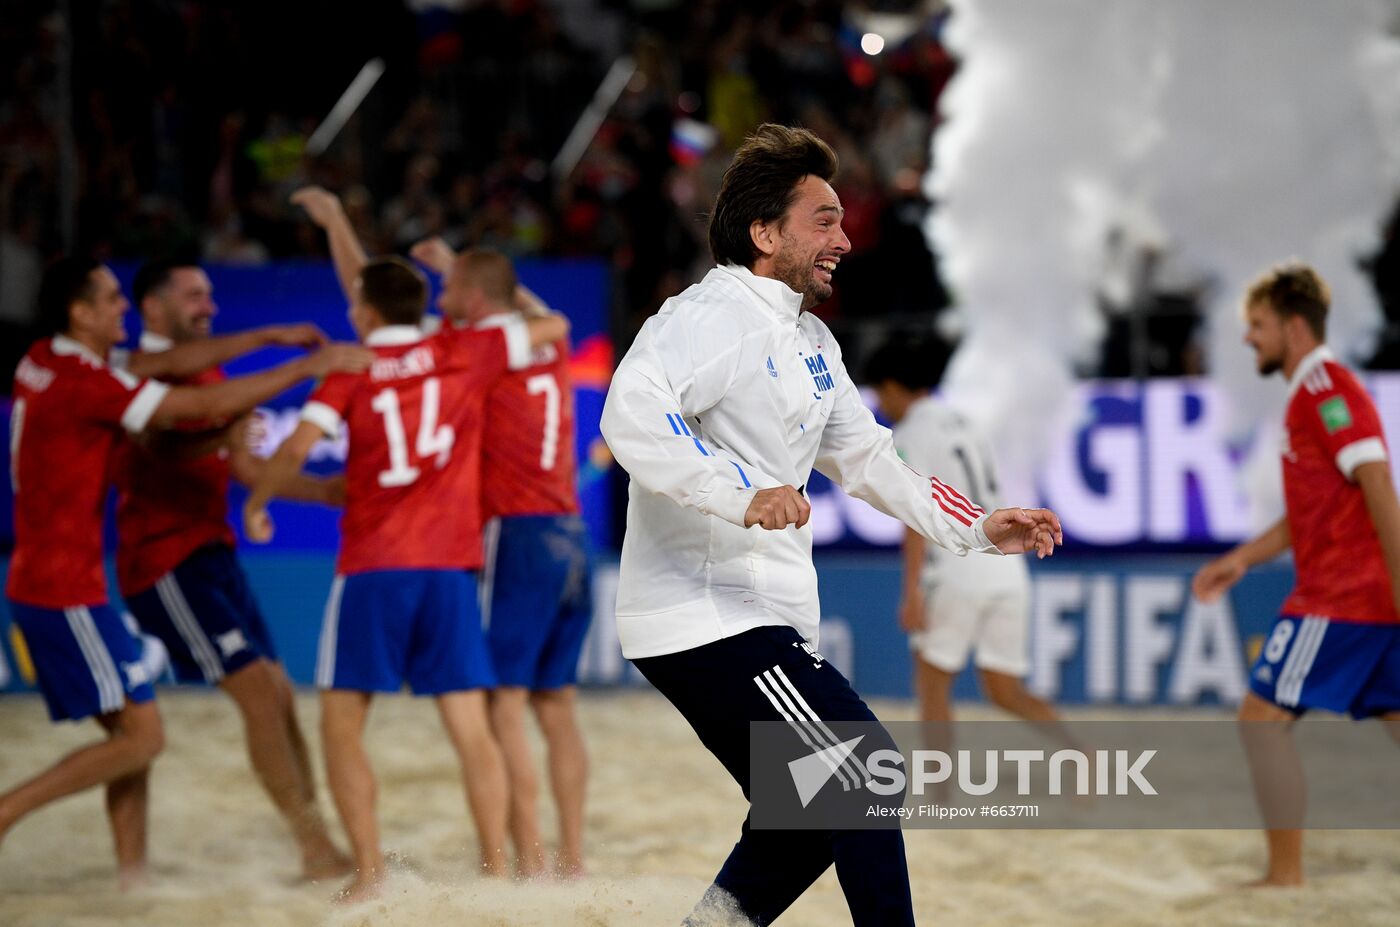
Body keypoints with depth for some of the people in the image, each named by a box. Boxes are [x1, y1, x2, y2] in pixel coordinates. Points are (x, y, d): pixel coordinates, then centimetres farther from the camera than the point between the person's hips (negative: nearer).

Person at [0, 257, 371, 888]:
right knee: (140, 736, -6)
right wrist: (309, 367, -11)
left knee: (129, 731, 12)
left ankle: (131, 872, 10)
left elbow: (170, 364, 12)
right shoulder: (83, 382, -19)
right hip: (66, 591, -10)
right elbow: (209, 404, -17)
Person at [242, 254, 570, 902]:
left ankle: (369, 873, -4)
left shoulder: (354, 369, 2)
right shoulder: (463, 353, 7)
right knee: (470, 726, 5)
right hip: (450, 565, 3)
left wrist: (255, 502, 5)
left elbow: (299, 445, -12)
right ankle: (496, 869, 2)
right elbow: (555, 327, 18)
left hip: (372, 567, -2)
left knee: (342, 723, 4)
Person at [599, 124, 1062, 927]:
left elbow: (865, 459, 26)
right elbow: (631, 414, -30)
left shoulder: (811, 340, 18)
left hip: (759, 619, 10)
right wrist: (744, 495, -38)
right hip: (709, 615, -10)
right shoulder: (714, 315, -13)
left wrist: (980, 528, 18)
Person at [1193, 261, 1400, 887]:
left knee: (1262, 718, -4)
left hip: (1338, 598, -10)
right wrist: (1243, 558, 19)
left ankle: (1285, 876, -2)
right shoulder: (1317, 389, 19)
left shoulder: (1324, 387, -12)